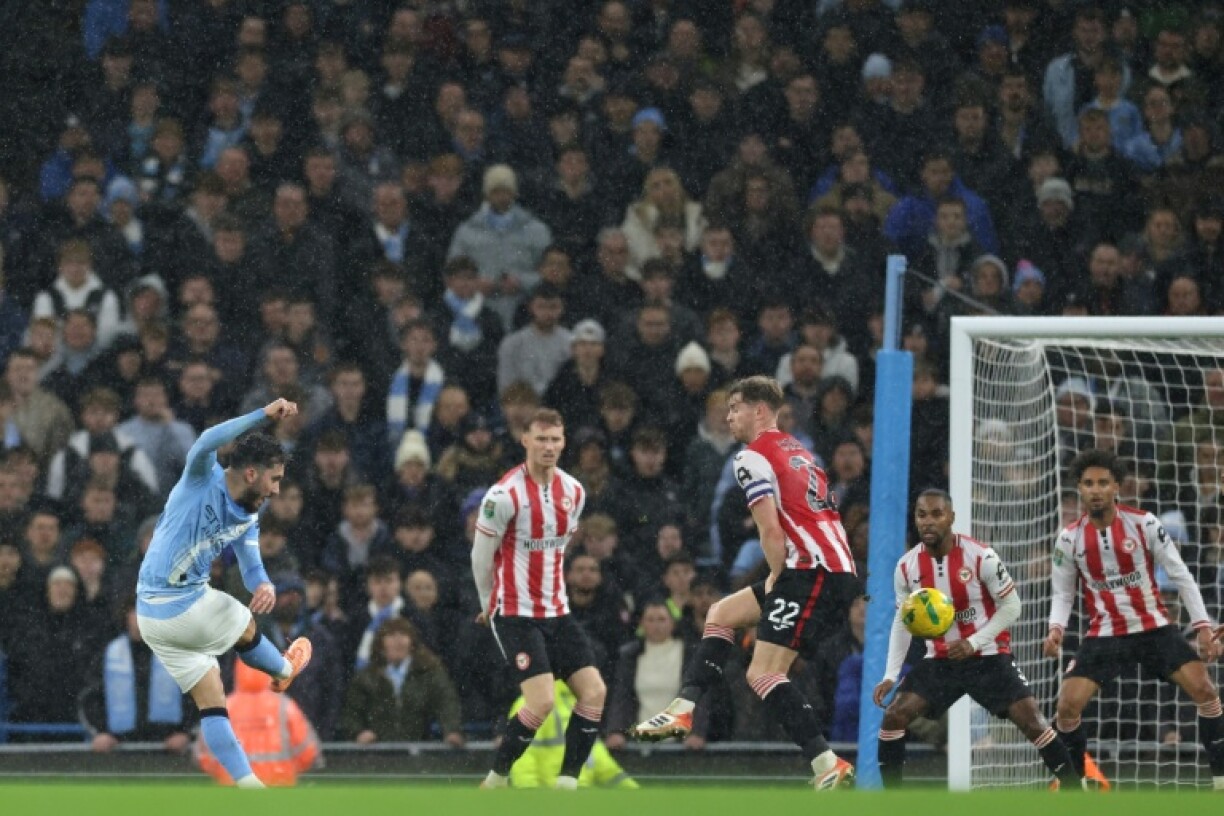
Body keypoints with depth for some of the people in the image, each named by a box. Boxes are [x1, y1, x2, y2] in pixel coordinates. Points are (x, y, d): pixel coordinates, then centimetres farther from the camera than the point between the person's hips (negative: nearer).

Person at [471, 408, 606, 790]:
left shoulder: (573, 492, 5)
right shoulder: (504, 495, -15)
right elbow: (481, 557, -4)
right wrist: (491, 605, 9)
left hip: (556, 611, 7)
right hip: (515, 614, -7)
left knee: (594, 692, -5)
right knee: (542, 703, -18)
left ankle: (567, 783, 2)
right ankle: (495, 780, -1)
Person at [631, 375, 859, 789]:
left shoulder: (753, 457, -5)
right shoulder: (797, 451, 24)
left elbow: (770, 529, -15)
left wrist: (776, 578, 0)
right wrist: (781, 579, 15)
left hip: (811, 570, -10)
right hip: (839, 570, 10)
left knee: (763, 674, -11)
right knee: (721, 615, 19)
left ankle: (827, 764, -18)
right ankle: (683, 710, 15)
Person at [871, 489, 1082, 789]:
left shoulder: (981, 557, -17)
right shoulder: (906, 567, -5)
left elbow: (1011, 606, -9)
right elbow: (902, 621, 8)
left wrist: (974, 643, -20)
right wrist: (890, 675, 0)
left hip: (988, 657, -3)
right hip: (940, 660, 3)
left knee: (1031, 719, -14)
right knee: (894, 716, -11)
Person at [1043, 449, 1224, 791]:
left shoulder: (1144, 524, -9)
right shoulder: (1069, 539, -4)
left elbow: (1181, 576, -3)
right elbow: (1062, 593, 6)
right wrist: (1056, 629, -14)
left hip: (1154, 627, -1)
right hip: (1104, 634, 1)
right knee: (1068, 705, -13)